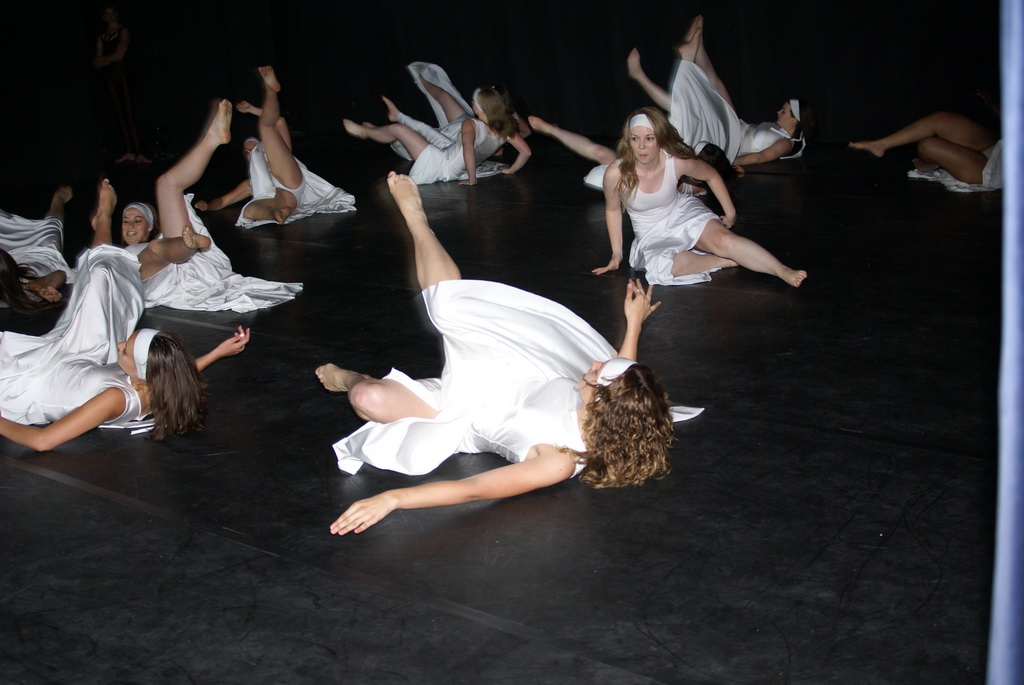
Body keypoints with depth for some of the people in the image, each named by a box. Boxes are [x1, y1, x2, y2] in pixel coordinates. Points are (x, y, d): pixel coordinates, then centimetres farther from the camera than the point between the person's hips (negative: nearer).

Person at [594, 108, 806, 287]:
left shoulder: (677, 162, -19)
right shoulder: (616, 173, -24)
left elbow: (711, 176, 3)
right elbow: (613, 210, -4)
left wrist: (731, 213, 7)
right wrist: (616, 254, 1)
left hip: (684, 214, 1)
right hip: (652, 236, 0)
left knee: (722, 239, -30)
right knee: (665, 266, -35)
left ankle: (784, 272, -30)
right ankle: (726, 261, -16)